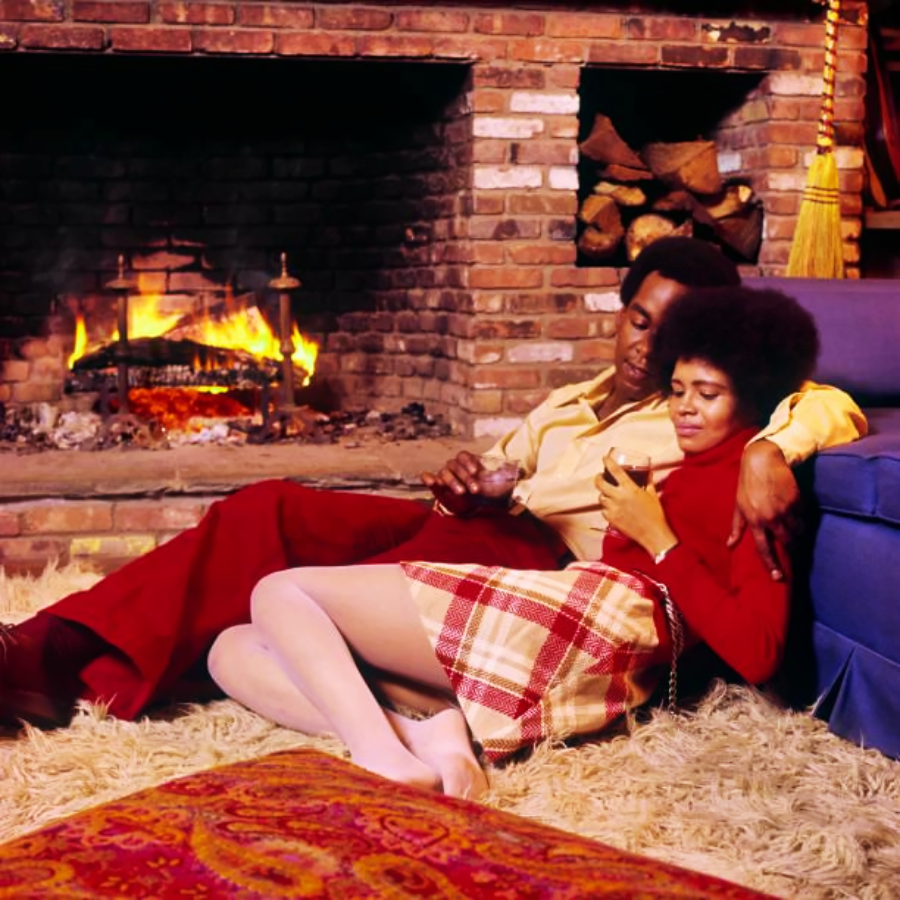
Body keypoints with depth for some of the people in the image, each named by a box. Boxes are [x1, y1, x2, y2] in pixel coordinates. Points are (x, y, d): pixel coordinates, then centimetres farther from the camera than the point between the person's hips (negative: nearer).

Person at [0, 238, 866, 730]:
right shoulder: (571, 400, 31)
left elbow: (836, 408, 3)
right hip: (474, 522, 7)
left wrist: (771, 449, -19)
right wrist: (461, 474, 5)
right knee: (269, 509, -18)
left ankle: (102, 675, -34)